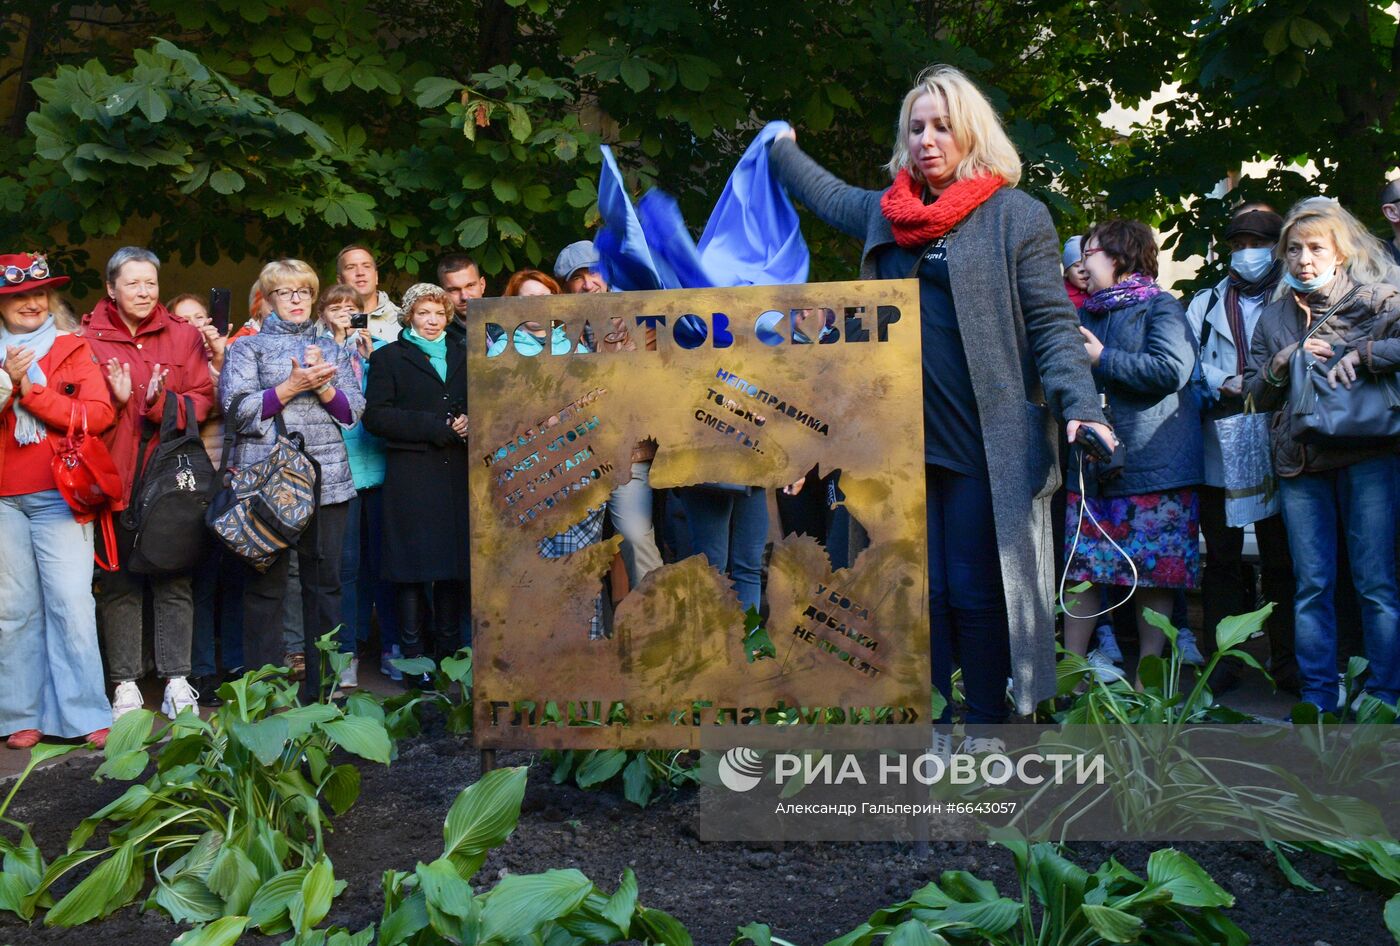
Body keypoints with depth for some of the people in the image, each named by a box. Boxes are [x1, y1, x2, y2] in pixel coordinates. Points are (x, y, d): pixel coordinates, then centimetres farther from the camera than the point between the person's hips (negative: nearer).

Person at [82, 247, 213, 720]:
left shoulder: (184, 335, 7)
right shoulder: (88, 339, 3)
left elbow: (202, 400, 0)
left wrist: (161, 403, -17)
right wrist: (115, 400, -17)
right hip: (114, 474, -1)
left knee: (174, 582, 4)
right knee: (119, 584, 5)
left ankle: (176, 679, 12)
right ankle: (126, 683, 14)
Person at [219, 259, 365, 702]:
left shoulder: (334, 349, 19)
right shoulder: (248, 347, 10)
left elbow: (353, 411, 10)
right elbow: (237, 408, -4)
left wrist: (322, 385, -7)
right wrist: (292, 386, -10)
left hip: (327, 478, 3)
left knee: (324, 581, 2)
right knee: (265, 583, -1)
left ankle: (322, 683, 10)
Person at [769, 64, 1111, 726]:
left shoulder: (1017, 217, -1)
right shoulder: (885, 213, 14)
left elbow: (1052, 324, -6)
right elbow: (824, 192, 35)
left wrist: (1080, 404, -19)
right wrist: (780, 148, 45)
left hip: (985, 445, -5)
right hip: (906, 441, 5)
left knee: (977, 594, 0)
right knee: (924, 592, 8)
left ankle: (986, 723, 13)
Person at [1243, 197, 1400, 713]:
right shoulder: (1273, 316, 14)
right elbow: (1256, 394, 14)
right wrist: (1283, 362, -4)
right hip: (1300, 465, 4)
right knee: (1311, 586, 5)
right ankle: (1317, 699, 12)